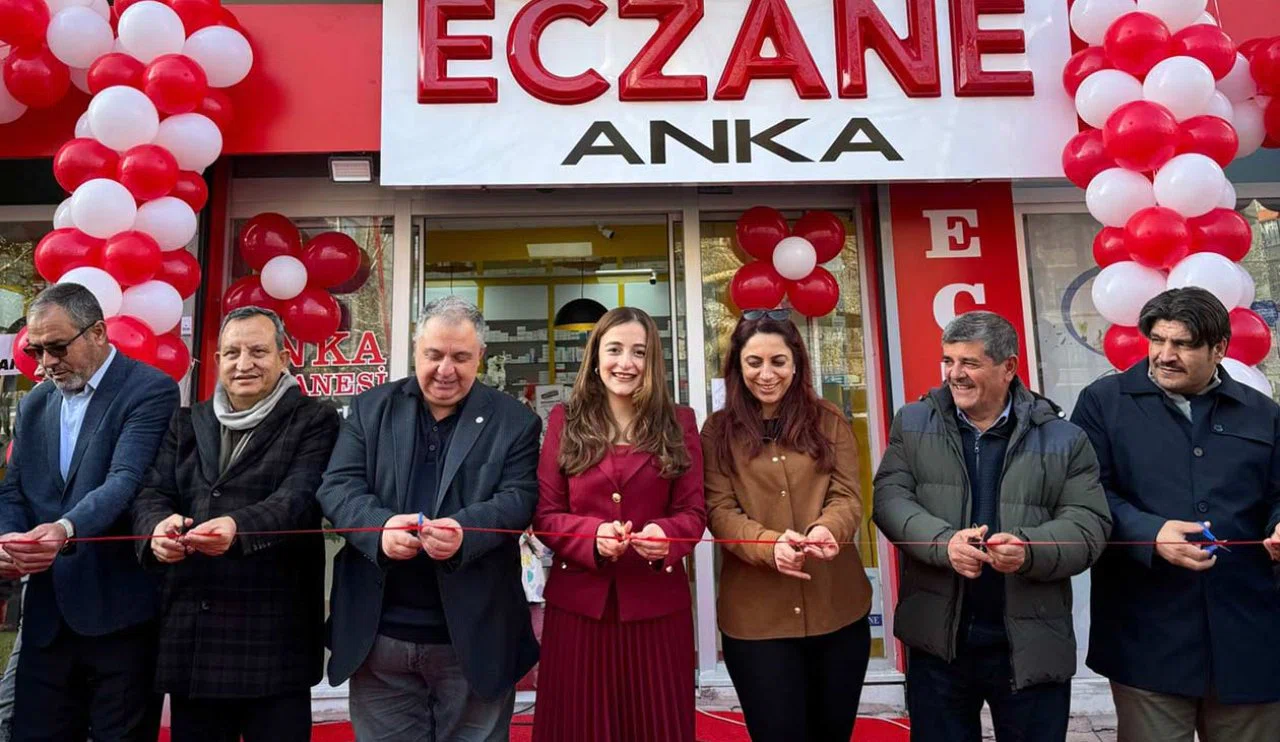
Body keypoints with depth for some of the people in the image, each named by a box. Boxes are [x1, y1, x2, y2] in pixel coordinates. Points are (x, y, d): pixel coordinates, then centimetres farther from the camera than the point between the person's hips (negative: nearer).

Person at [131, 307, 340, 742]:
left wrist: (238, 527, -34)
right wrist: (158, 527, -20)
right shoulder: (186, 424, 15)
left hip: (274, 634, -4)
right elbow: (152, 494, 4)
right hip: (189, 631, 5)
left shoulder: (314, 422, -1)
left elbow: (299, 498, -14)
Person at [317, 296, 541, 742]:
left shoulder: (514, 421, 1)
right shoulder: (370, 409, 6)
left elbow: (519, 498, -8)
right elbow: (338, 486, -1)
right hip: (380, 634, 2)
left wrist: (463, 531, -28)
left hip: (474, 637, -1)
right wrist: (380, 526, -22)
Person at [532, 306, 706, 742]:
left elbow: (693, 511, 1)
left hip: (656, 603, 0)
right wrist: (592, 535, -20)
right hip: (579, 602, 0)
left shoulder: (678, 423, 4)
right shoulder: (565, 421, 2)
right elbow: (544, 513, -1)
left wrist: (666, 535, -21)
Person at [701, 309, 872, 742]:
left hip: (837, 608, 2)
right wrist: (769, 544, -27)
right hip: (756, 615, -2)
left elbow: (847, 497, -3)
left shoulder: (829, 422, 5)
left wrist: (827, 529, -26)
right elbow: (719, 510, -7)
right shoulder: (719, 431, 1)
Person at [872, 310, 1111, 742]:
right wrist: (943, 542, -24)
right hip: (936, 641, 1)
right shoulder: (913, 424, 2)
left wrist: (1029, 550, -25)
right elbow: (890, 498, -6)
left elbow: (1089, 526, -5)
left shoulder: (1063, 439, -1)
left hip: (1033, 647, -1)